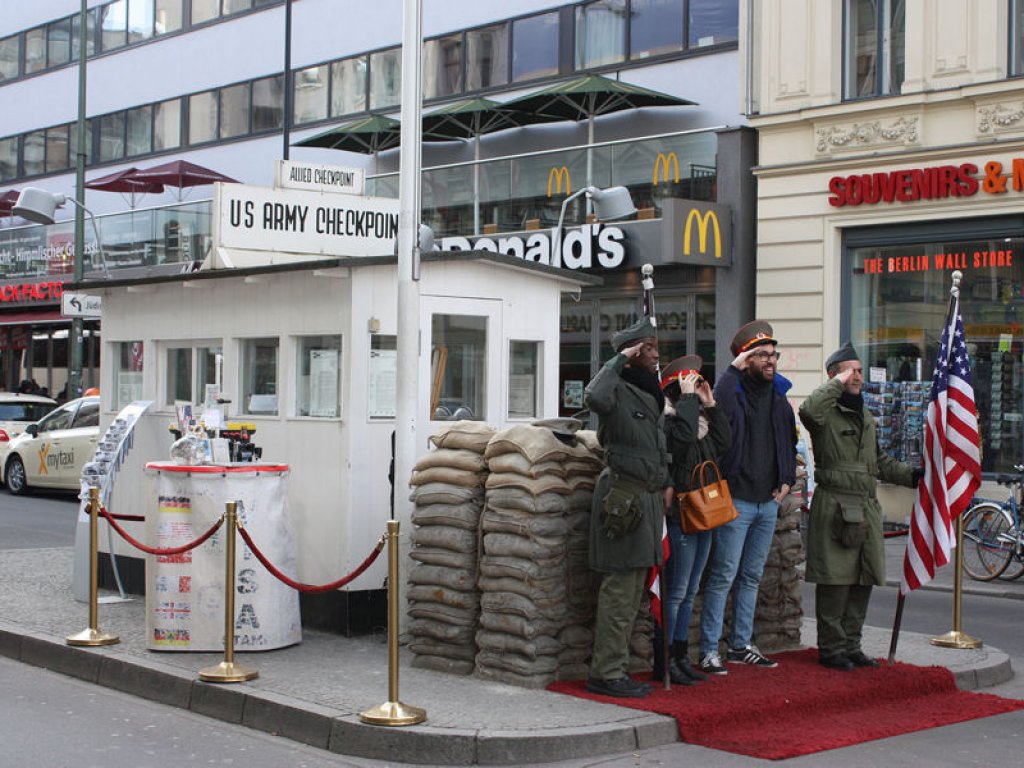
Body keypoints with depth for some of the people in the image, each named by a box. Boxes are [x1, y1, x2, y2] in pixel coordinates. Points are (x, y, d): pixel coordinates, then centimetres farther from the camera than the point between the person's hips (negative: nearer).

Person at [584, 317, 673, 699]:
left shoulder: (652, 393, 18)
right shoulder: (618, 389, -10)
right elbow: (594, 398, -35)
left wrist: (666, 482, 15)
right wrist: (619, 360, -22)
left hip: (649, 497, 10)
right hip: (623, 497, -10)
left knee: (634, 589, 12)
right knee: (619, 589, -9)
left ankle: (616, 668, 19)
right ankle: (605, 674, -5)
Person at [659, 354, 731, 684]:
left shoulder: (699, 420, 14)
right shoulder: (668, 419, -14)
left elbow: (724, 443, 15)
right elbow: (682, 437, -33)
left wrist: (711, 405, 9)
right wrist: (689, 399, -22)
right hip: (680, 517, -10)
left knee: (690, 592, 14)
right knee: (676, 592, -5)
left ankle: (681, 657, 22)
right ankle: (665, 661, 1)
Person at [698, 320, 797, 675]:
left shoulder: (778, 396, 11)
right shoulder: (733, 391, -11)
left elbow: (790, 440, 24)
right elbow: (716, 409, -36)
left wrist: (787, 480, 13)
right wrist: (733, 369, -29)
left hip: (769, 501, 7)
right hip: (737, 501, -7)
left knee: (752, 576, 14)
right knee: (723, 576, -5)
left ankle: (741, 645, 24)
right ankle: (709, 650, 2)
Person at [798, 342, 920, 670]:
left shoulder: (866, 416, 21)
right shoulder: (826, 413, -6)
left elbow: (878, 461, 29)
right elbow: (808, 411, -32)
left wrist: (910, 475, 17)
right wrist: (837, 384, -20)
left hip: (867, 507, 8)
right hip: (835, 505, -8)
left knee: (863, 581, 9)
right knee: (835, 581, -6)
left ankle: (851, 646, 19)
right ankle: (831, 648, 4)